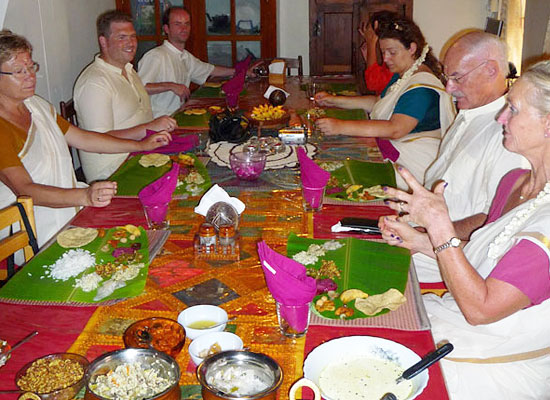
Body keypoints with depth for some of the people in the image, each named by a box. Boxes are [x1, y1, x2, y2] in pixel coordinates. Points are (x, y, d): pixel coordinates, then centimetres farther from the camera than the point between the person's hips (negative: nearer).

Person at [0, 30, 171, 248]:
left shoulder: (36, 104, 12)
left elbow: (82, 138, 19)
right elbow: (24, 189, -25)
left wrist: (142, 145, 15)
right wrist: (85, 196, -39)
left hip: (72, 203, 8)